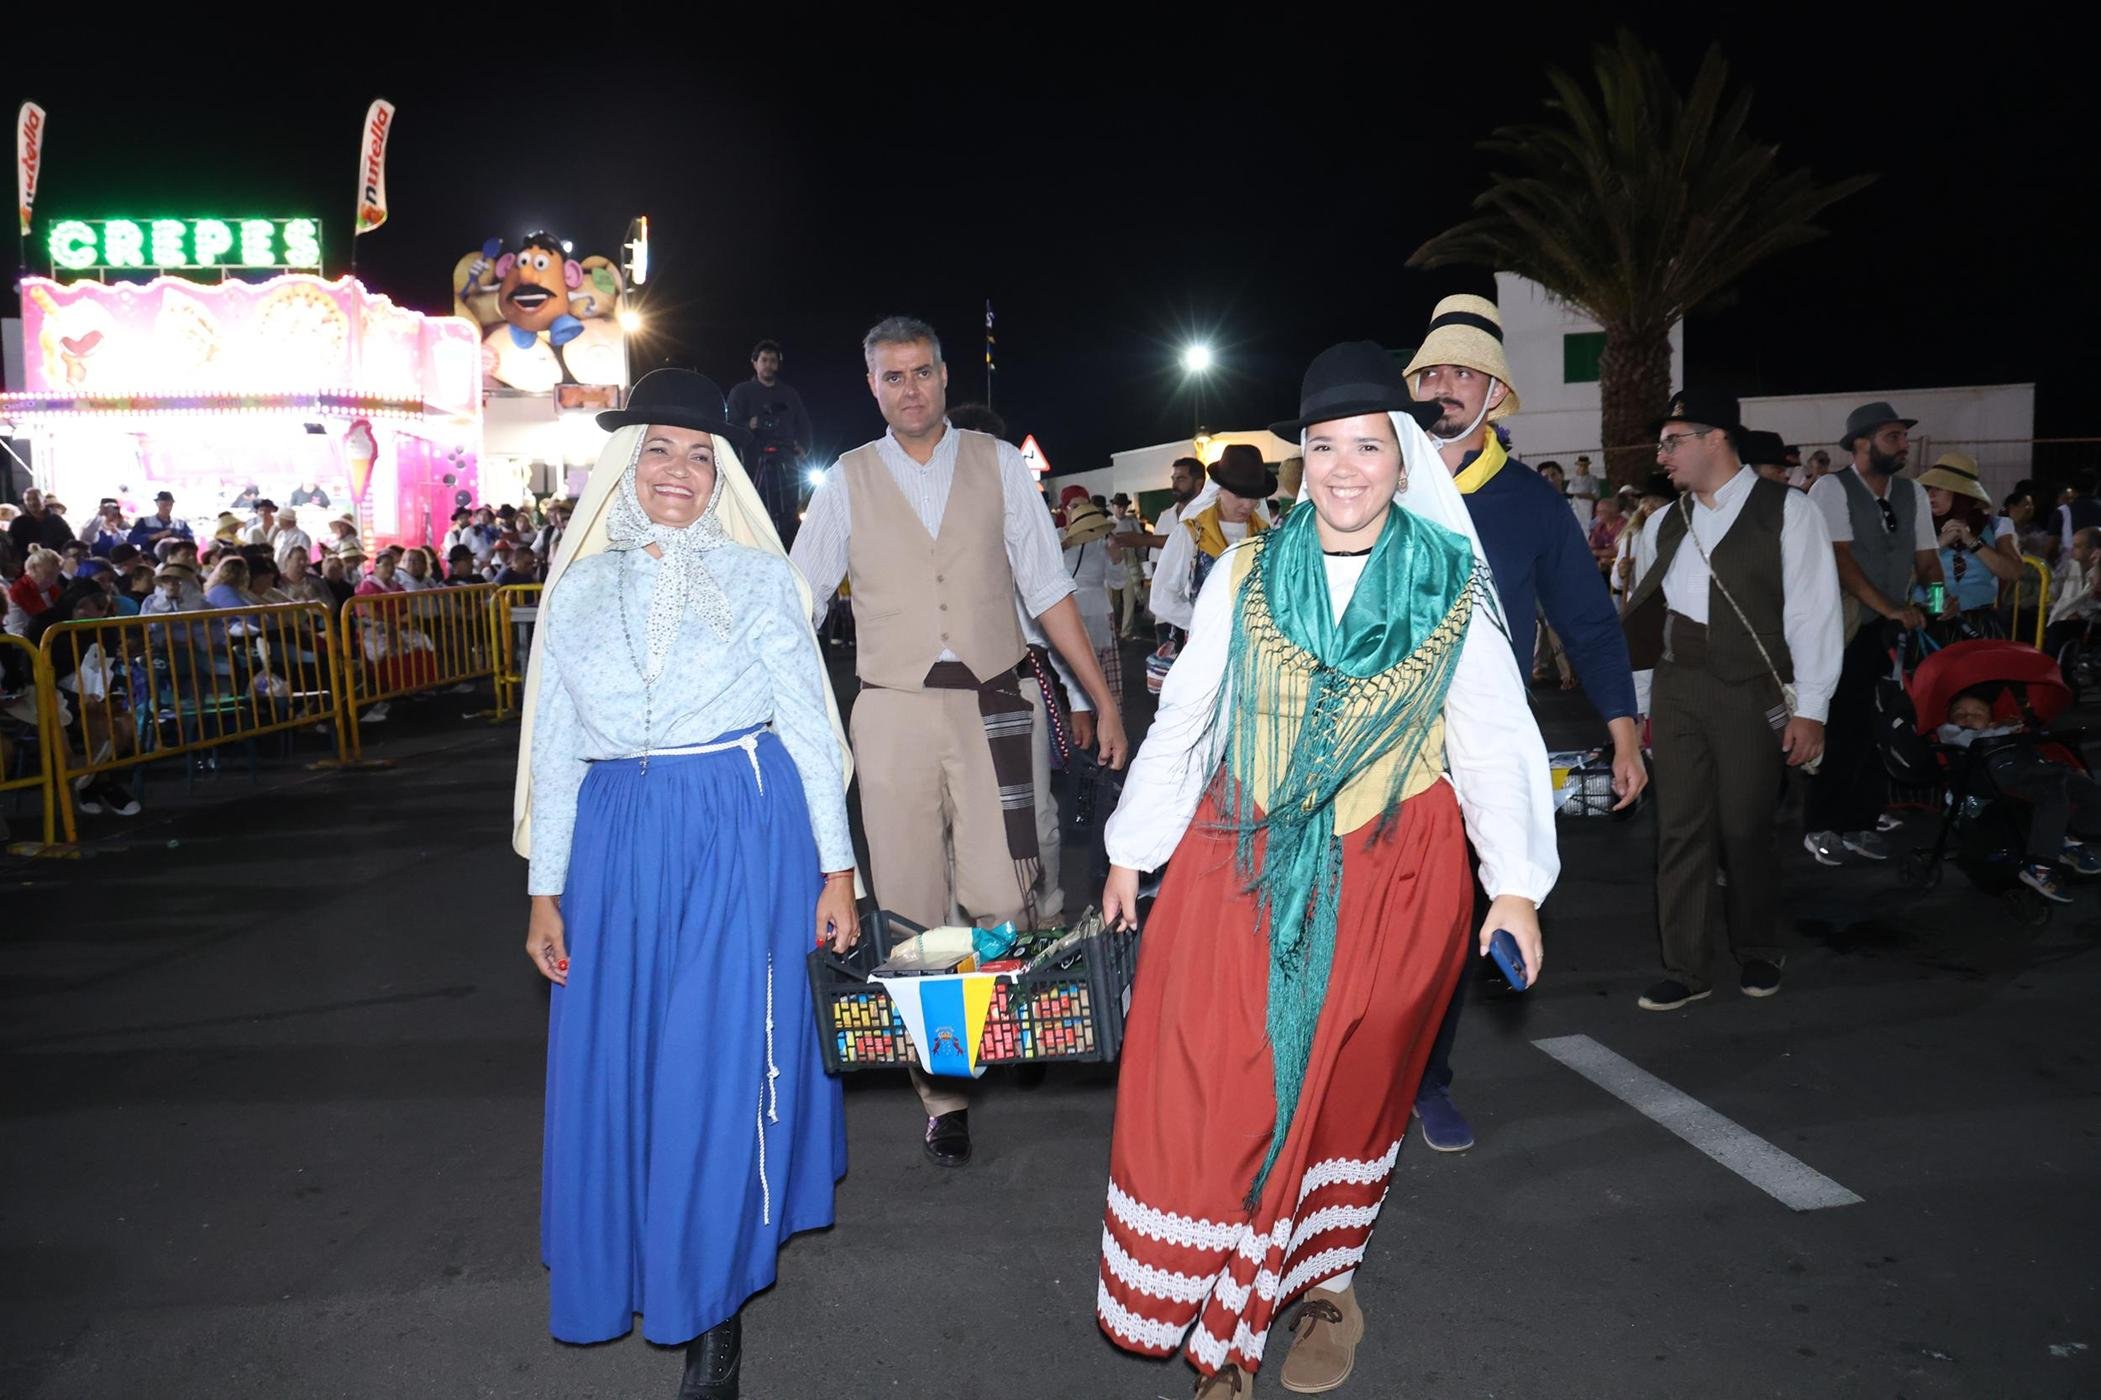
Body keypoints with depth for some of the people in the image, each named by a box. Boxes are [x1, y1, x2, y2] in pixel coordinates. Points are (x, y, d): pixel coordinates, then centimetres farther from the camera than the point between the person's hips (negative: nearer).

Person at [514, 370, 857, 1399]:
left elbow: (809, 725, 1)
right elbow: (555, 746, 10)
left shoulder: (759, 576, 1)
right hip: (618, 841, 3)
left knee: (723, 1058, 2)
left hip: (746, 833, -2)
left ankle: (714, 1307, 18)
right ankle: (640, 1274, 33)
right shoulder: (578, 590, 8)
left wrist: (836, 866, -2)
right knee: (616, 1058, 9)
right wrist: (544, 889, 8)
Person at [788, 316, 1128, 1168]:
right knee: (911, 907, 4)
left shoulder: (999, 465, 6)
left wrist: (1104, 699, 4)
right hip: (893, 710, 1)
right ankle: (941, 1094, 15)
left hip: (991, 705, 0)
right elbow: (798, 602, 7)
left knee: (1002, 899, -4)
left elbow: (1047, 588, 7)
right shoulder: (848, 481, 6)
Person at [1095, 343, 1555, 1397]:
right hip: (1240, 866, 1)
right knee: (1212, 1084, -2)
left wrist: (1516, 882, -1)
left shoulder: (1452, 588, -1)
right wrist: (1129, 852, 7)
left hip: (1391, 875, 0)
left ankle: (1325, 1288, 34)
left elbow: (1494, 742, 2)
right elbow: (1180, 722, 5)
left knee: (1350, 1084, 12)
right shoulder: (1243, 578, 0)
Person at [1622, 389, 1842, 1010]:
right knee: (1679, 827, 3)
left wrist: (1809, 709, -12)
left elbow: (1813, 610, -7)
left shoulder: (1785, 510, -4)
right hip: (1676, 687, 5)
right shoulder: (1664, 523, 12)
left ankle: (1758, 952, 27)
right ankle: (1685, 969, 12)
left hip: (1751, 692, -4)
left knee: (1744, 828, 4)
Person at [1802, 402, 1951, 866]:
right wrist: (1891, 608, -25)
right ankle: (1820, 826, 9)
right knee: (1839, 730, -3)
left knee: (1882, 728, 7)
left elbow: (1926, 557, 10)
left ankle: (1861, 822, 18)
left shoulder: (1914, 493, 10)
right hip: (1841, 631, -6)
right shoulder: (1831, 489, -11)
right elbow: (1840, 558, -19)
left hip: (1894, 632, 6)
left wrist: (1940, 596, -11)